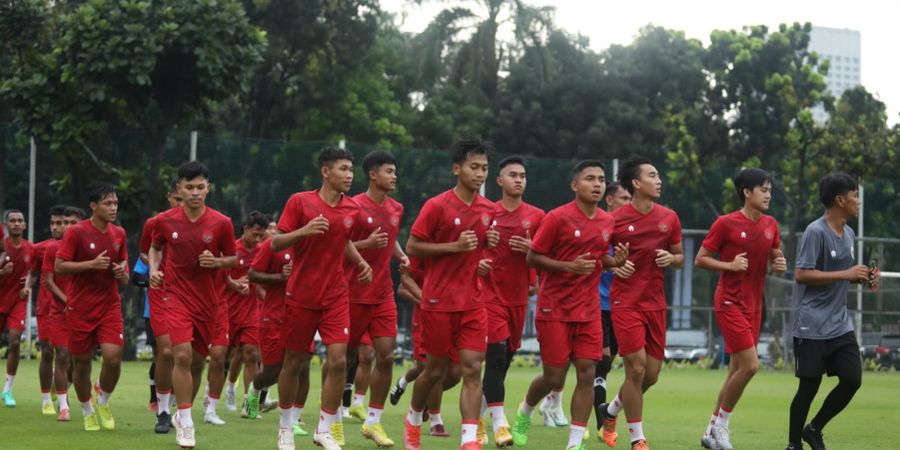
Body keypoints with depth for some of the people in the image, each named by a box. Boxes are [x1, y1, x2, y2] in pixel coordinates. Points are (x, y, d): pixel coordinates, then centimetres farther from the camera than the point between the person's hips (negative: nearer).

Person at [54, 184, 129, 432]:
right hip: (80, 307, -3)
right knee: (82, 362, 4)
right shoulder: (76, 232, -9)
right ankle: (88, 413, 25)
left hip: (110, 306, 3)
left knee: (113, 357, -14)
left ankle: (103, 403, 13)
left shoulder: (119, 234, 6)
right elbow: (59, 266, -12)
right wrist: (91, 264, -21)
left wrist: (123, 274, -3)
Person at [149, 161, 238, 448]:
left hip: (211, 300, 2)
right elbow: (155, 247, 16)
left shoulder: (221, 223, -6)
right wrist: (154, 268, -3)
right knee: (183, 355, -16)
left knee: (217, 356, 5)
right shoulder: (165, 221, -4)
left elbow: (233, 258, 5)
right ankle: (185, 425, -8)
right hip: (178, 297, -2)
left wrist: (217, 262, -16)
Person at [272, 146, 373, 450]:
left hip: (336, 296, 3)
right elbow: (275, 243, -8)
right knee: (293, 363, 6)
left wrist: (360, 262, 4)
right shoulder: (300, 202, -8)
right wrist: (304, 231, -25)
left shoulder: (351, 209, 4)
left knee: (338, 361, -10)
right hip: (301, 296, -3)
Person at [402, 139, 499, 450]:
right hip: (439, 301, -4)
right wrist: (454, 246, -19)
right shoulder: (437, 206, -10)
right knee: (436, 370, 8)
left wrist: (490, 243, -1)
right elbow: (412, 247, -9)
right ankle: (413, 421, 34)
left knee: (472, 369, -7)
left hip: (473, 303, 4)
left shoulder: (488, 209, 7)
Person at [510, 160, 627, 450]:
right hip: (555, 309, -5)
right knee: (554, 379, 0)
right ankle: (525, 412, 32)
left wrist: (613, 261, -2)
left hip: (589, 311, 5)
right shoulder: (558, 218, -11)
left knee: (587, 374, -5)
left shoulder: (607, 222, 6)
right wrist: (568, 266, -21)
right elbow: (532, 258, -9)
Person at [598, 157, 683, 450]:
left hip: (656, 304, 5)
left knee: (651, 375, 6)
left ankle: (610, 412, 33)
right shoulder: (615, 220, -6)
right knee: (636, 368, -11)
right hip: (626, 302, -5)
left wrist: (670, 258, -7)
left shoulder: (669, 218, 6)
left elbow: (680, 257, 16)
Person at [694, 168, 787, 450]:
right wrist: (730, 265, -19)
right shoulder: (725, 224, -10)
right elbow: (700, 260, -5)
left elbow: (775, 257, 21)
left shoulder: (770, 225, 8)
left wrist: (780, 264, -2)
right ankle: (721, 425, 2)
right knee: (750, 365, -16)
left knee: (737, 370, 9)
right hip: (730, 303, -7)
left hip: (753, 306, 7)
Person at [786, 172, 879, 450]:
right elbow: (801, 274, -20)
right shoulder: (816, 232, -14)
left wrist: (863, 278, 4)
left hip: (840, 325, 8)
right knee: (809, 386, -1)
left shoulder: (848, 234, 12)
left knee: (852, 379, 0)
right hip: (812, 327, -8)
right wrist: (845, 274, -20)